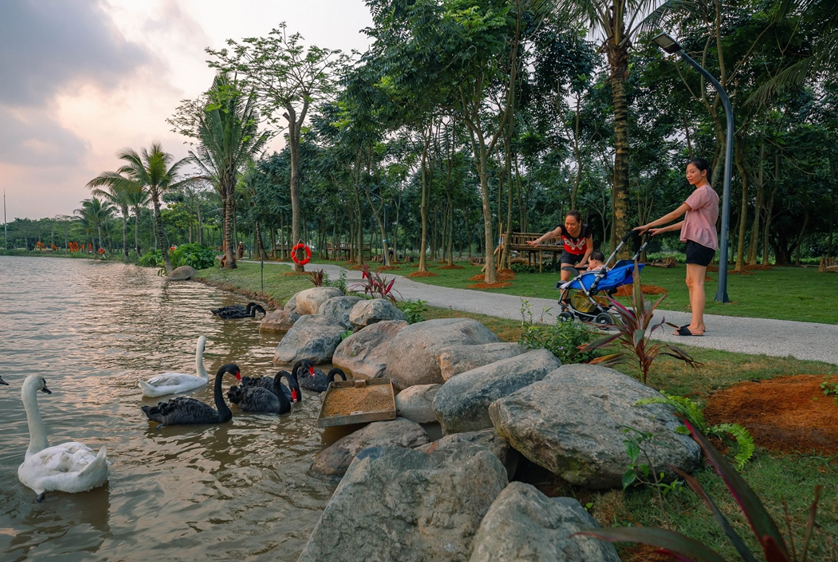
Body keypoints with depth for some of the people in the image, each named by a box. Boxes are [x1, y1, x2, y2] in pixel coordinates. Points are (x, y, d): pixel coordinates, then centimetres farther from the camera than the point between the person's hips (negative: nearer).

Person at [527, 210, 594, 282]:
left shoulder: (586, 229, -33)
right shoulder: (563, 228, -33)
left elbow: (590, 248, -19)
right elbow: (552, 233, -56)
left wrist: (582, 263, -24)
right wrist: (539, 240, -76)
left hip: (584, 254, -1)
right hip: (568, 253, 1)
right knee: (564, 279, -9)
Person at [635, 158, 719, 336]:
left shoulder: (702, 191, -10)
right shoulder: (708, 192, 23)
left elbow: (676, 213, -13)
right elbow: (689, 221, 21)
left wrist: (649, 225, -9)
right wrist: (662, 230, 17)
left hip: (700, 241, -10)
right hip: (699, 242, 10)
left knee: (696, 283, -14)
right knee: (691, 283, 10)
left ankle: (696, 326, -18)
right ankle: (698, 323, 13)